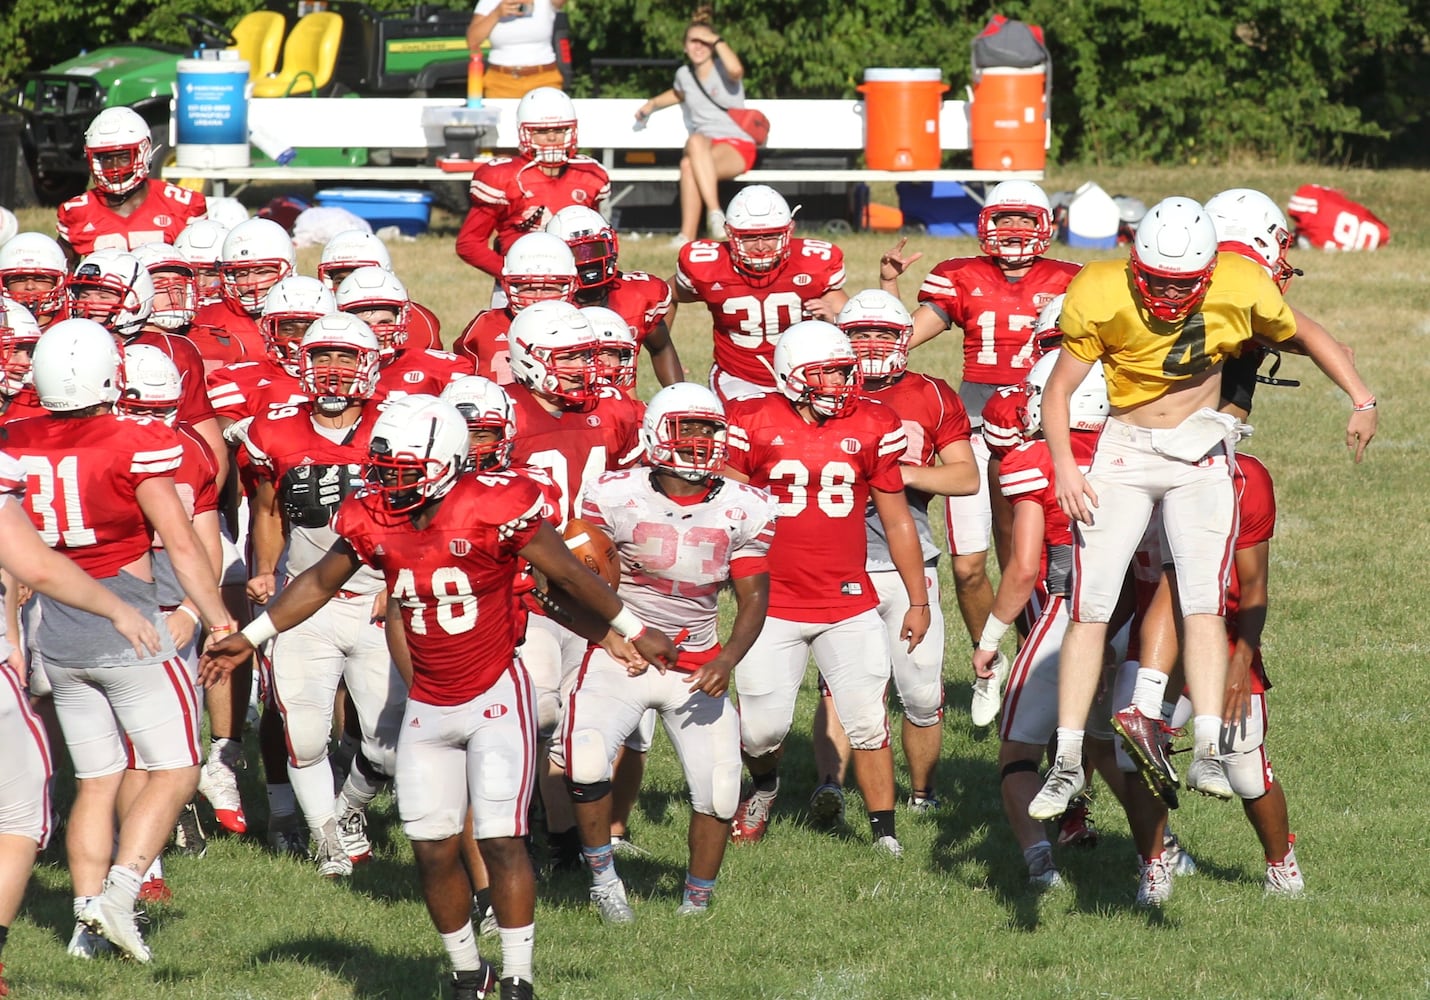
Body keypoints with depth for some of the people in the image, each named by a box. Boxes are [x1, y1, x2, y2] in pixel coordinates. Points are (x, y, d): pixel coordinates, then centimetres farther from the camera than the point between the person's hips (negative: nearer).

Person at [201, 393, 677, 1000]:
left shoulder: (494, 509, -19)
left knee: (501, 840, -11)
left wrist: (631, 632, 1)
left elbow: (568, 574, -8)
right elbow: (319, 583, 13)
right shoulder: (371, 522, -4)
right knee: (433, 851, 5)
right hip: (428, 709, 5)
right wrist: (251, 638, 16)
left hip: (496, 698, -5)